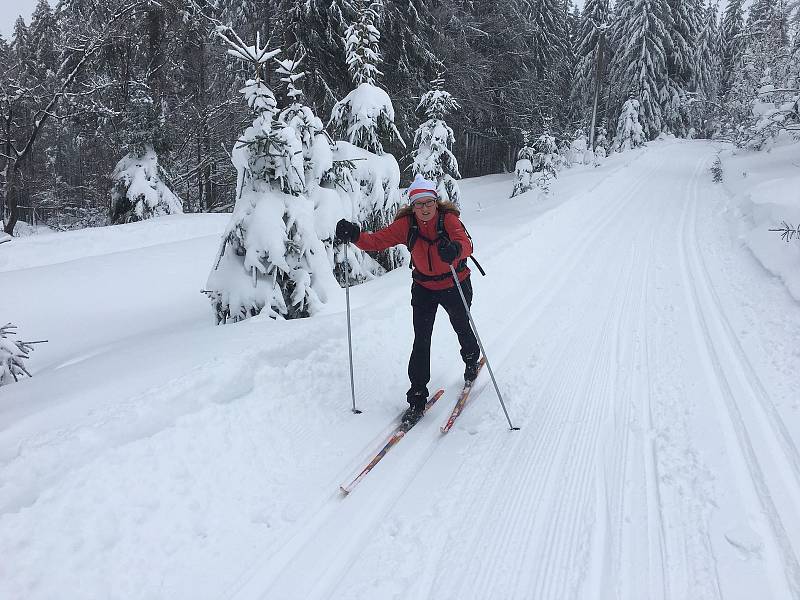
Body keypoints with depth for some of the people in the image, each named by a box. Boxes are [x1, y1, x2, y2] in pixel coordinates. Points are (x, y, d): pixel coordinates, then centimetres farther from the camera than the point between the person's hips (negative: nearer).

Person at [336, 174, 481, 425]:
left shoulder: (449, 219, -24)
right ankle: (417, 397, 1)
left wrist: (455, 249, -65)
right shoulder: (406, 224, -15)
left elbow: (466, 243, -41)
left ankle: (472, 361, 55)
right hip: (424, 288, 1)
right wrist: (355, 236, -41)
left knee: (462, 328, 22)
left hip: (455, 286, -1)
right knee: (421, 341, -7)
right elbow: (377, 240, -20)